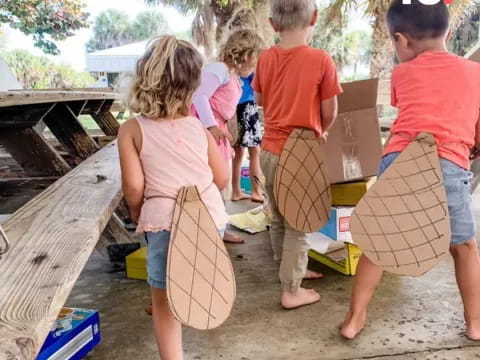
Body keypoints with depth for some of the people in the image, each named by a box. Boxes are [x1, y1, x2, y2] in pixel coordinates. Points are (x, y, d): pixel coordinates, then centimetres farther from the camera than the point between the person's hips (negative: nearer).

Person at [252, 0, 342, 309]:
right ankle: (292, 291, 15)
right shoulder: (321, 60, -14)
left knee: (279, 218, 20)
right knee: (297, 223, 7)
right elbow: (329, 113, -7)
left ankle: (291, 271, 38)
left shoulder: (266, 58, -1)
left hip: (270, 150, 6)